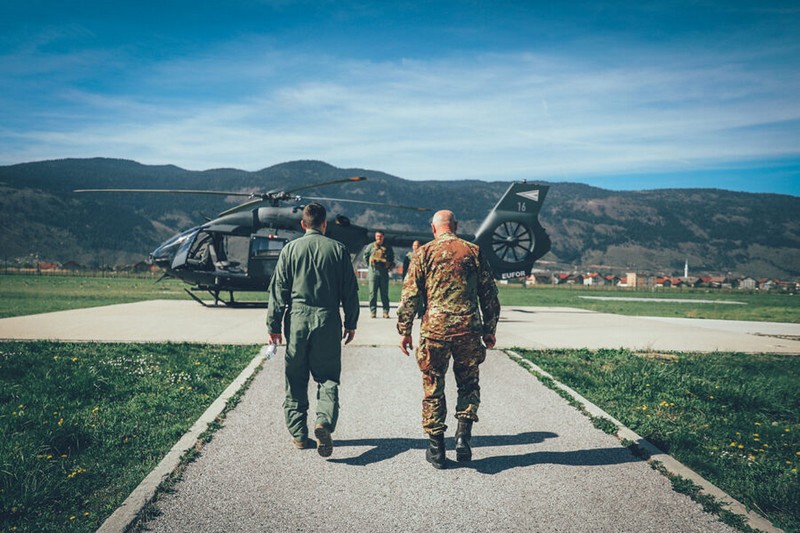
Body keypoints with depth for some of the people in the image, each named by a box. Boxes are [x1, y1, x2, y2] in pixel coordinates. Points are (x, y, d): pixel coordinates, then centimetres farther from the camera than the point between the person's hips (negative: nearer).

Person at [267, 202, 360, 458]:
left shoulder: (290, 249, 3)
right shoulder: (338, 249, 3)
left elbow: (278, 290, 2)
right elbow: (350, 290, 4)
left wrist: (274, 325, 7)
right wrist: (351, 323, 13)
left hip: (297, 320, 1)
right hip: (328, 321, 0)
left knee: (295, 380, 11)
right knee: (327, 378, 7)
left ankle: (299, 434, 16)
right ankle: (324, 421, -16)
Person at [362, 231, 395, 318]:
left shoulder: (388, 247, 9)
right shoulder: (371, 246, 6)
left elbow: (392, 257, 21)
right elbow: (365, 255, 17)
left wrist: (390, 265, 9)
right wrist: (369, 264, 10)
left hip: (384, 271, 1)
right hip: (373, 271, -1)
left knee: (385, 293, 2)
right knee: (373, 292, -2)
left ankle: (386, 312, 5)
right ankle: (373, 311, 3)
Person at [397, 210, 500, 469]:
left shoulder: (424, 253, 2)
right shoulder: (474, 252, 6)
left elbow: (410, 296, -1)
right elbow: (489, 295, 8)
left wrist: (404, 331, 6)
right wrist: (489, 330, 16)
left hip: (434, 329, -1)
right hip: (469, 329, 1)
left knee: (433, 389, 9)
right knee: (468, 385, 18)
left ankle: (436, 448, 14)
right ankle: (463, 435, 5)